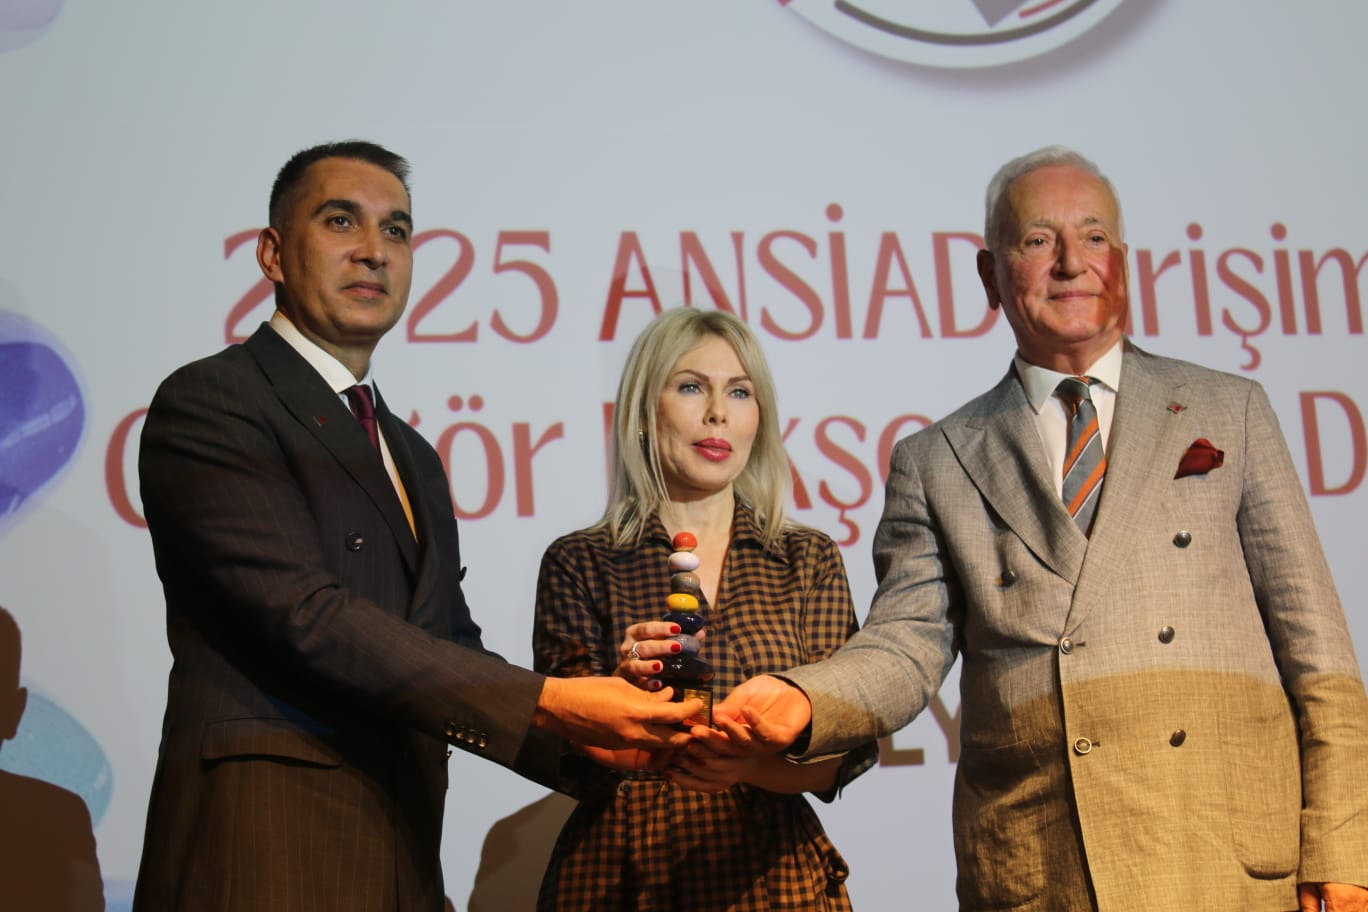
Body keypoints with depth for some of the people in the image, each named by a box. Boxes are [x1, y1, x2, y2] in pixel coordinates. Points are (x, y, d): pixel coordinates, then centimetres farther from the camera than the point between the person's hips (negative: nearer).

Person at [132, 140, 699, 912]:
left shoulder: (415, 460, 20)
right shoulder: (210, 403, -6)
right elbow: (305, 619, -17)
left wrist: (592, 739, -2)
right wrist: (548, 704, -22)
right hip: (265, 848, -7)